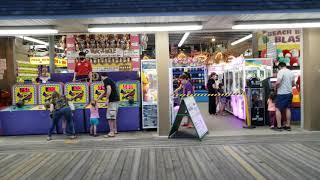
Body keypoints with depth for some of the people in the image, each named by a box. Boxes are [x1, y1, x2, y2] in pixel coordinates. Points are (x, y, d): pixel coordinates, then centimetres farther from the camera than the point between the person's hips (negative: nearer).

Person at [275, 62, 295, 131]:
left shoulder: (281, 71, -12)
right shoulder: (291, 72, 10)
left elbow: (278, 82, -23)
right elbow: (293, 84, 16)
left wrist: (275, 86, -4)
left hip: (281, 94, -7)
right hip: (289, 93, 7)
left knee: (278, 109, -1)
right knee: (288, 109, 12)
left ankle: (279, 126, -4)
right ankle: (288, 126, 16)